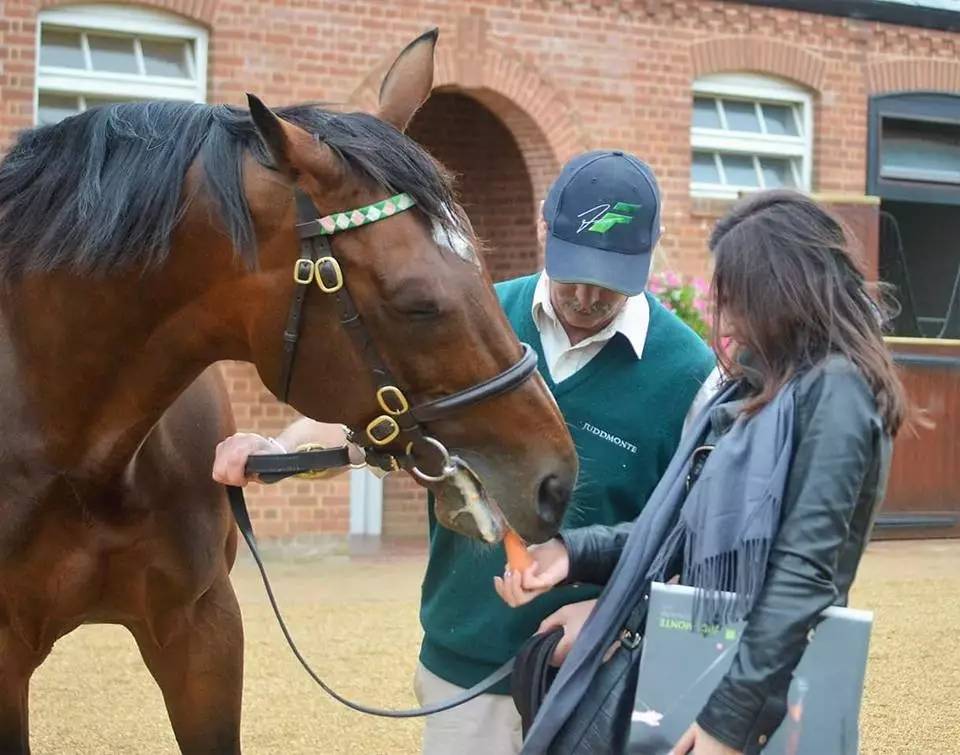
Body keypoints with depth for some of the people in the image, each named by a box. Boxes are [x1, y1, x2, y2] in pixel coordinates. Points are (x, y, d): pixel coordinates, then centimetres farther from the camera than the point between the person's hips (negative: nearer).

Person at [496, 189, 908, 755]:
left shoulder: (834, 391, -14)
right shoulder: (758, 391, 14)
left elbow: (804, 571, -21)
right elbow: (688, 530, 15)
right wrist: (573, 552, 1)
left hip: (762, 681, -8)